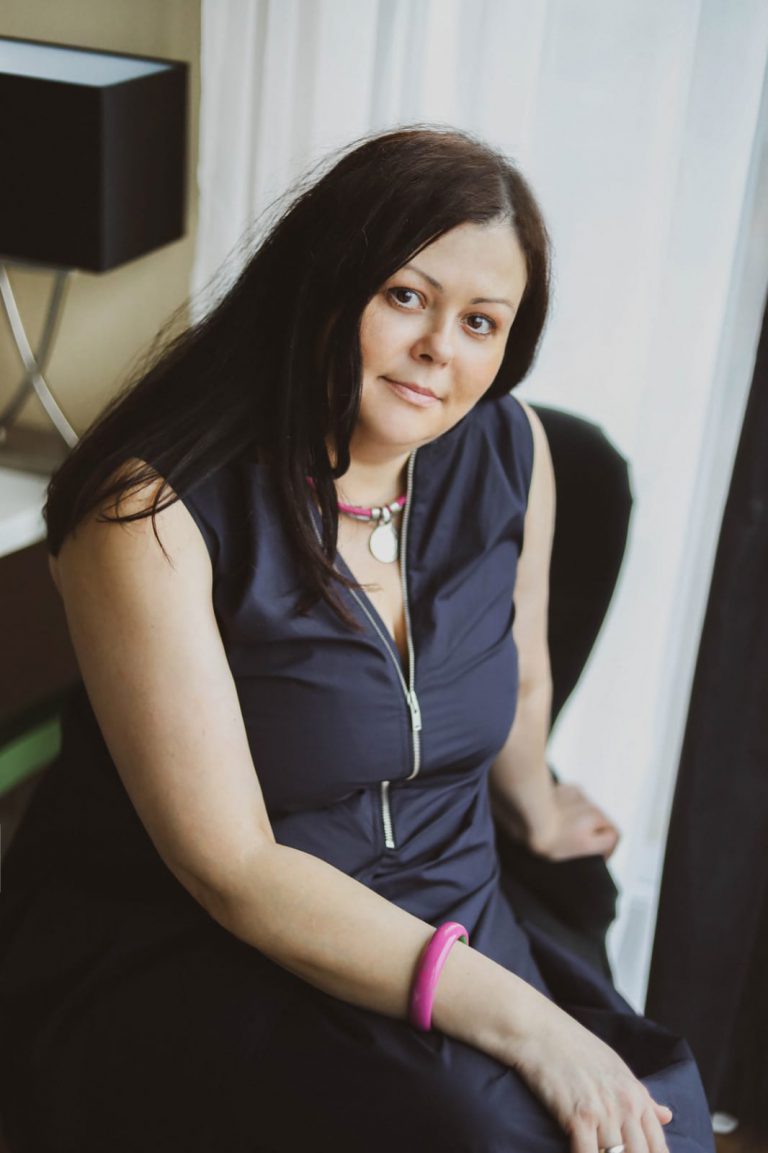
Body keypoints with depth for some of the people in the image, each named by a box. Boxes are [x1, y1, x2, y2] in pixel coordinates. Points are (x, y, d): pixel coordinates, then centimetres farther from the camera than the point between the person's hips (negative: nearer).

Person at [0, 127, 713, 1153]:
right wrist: (518, 1018, -25)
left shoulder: (506, 450, -3)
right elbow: (233, 869, -21)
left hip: (446, 929, 5)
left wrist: (532, 805, 34)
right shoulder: (154, 509, -18)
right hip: (169, 954, -4)